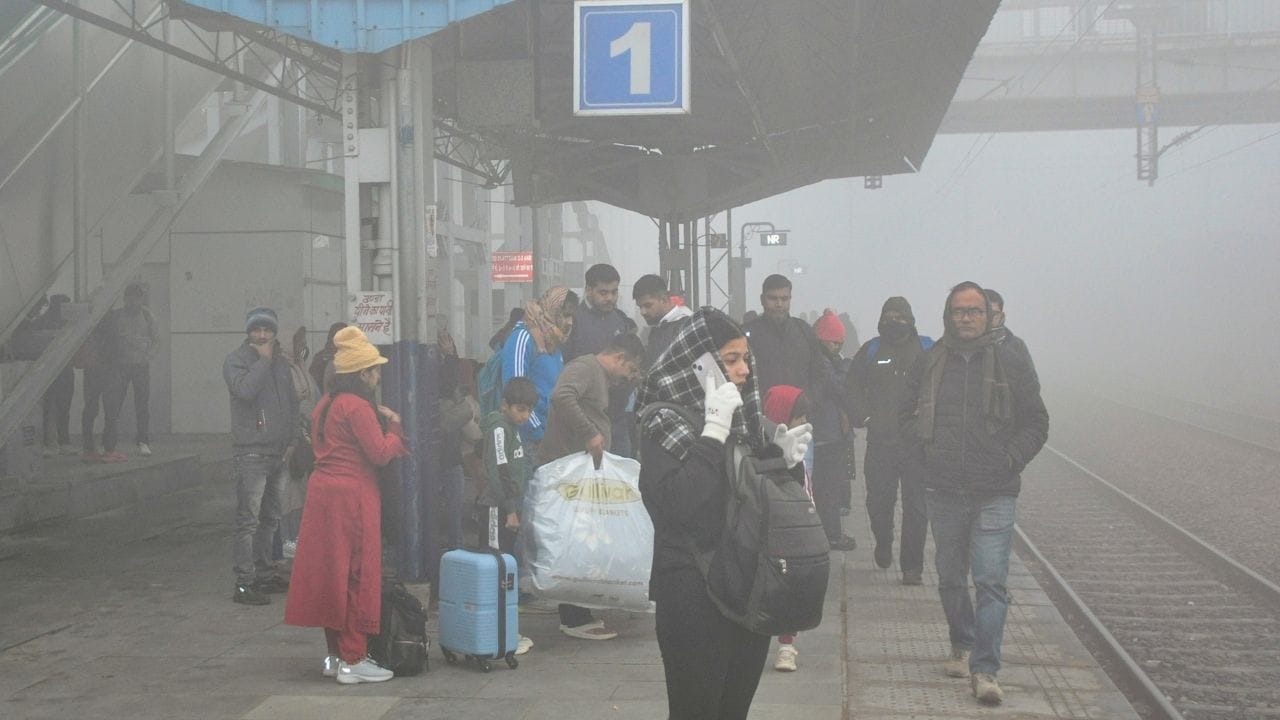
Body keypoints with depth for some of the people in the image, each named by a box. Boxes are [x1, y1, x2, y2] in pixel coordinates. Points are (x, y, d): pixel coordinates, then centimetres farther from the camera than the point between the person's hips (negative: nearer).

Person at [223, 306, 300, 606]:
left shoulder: (281, 362, 16)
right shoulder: (236, 360, -4)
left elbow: (292, 402, 21)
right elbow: (244, 389, -24)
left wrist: (293, 439, 11)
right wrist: (264, 359, -14)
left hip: (279, 452, 7)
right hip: (251, 453, -7)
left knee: (270, 518, 13)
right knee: (248, 520, -8)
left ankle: (264, 574, 22)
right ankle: (244, 583, -7)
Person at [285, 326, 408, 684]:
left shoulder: (327, 403, 14)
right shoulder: (357, 407, -15)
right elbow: (380, 453, -17)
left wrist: (383, 423, 15)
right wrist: (394, 427, 1)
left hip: (324, 491, 9)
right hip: (351, 497, -9)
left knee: (331, 573, 13)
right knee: (356, 577, -3)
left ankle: (335, 655, 21)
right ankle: (352, 661, 1)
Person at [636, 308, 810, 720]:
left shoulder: (744, 420, 10)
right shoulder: (664, 425, -8)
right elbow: (681, 506, -23)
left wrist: (785, 461, -1)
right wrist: (714, 430, -21)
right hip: (694, 599, -6)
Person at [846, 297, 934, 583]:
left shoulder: (927, 348, 5)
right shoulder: (871, 350, 9)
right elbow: (852, 388, 14)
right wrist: (863, 417, 1)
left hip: (917, 442, -1)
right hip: (880, 441, 1)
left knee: (916, 506, -3)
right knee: (878, 501, 5)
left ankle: (912, 565, 5)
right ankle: (883, 544, 34)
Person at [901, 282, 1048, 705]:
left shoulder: (1010, 363, 0)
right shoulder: (929, 364, 4)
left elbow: (1036, 422, 6)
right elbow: (909, 414, 17)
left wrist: (1011, 459, -4)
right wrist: (926, 449, 3)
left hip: (994, 493, -3)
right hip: (943, 491, 3)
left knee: (991, 582, -10)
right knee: (950, 579, 14)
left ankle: (985, 671, -9)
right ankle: (963, 646, 35)